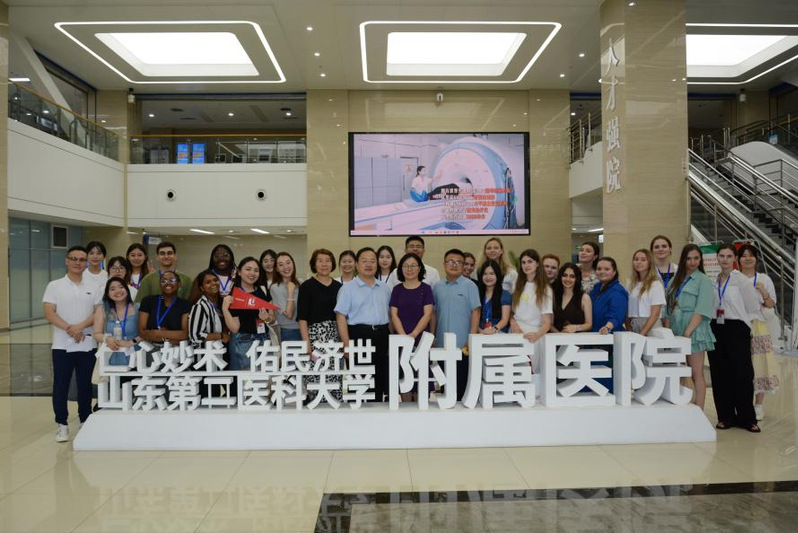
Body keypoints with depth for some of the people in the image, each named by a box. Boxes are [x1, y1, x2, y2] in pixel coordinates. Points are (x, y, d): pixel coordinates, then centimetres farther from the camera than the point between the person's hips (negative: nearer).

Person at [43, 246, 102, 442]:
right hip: (62, 344, -2)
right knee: (61, 385, 2)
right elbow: (49, 313, -6)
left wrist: (81, 326, -15)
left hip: (87, 344, 2)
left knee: (85, 384, 8)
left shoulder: (92, 288, 9)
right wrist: (69, 329, -17)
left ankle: (85, 421, 19)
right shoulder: (54, 286, 3)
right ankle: (62, 424, 13)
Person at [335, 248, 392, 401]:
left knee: (380, 381, 10)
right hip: (359, 335, -4)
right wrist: (347, 345, -14)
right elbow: (341, 317, -6)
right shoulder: (348, 288, 0)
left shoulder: (385, 289, 14)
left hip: (382, 337, 5)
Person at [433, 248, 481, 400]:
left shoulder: (469, 286, -2)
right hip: (442, 345, 3)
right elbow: (434, 313, 13)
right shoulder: (437, 287, 9)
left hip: (462, 345, -3)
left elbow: (475, 312, -5)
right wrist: (432, 338, 8)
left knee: (462, 383, 3)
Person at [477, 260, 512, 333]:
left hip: (499, 334, -2)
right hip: (481, 335, 2)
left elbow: (505, 319, -4)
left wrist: (494, 329, -23)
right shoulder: (477, 294, 13)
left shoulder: (505, 295, 5)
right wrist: (480, 330, -12)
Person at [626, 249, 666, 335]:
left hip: (651, 328, -4)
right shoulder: (633, 284, 11)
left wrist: (642, 334, -16)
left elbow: (655, 314, -10)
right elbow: (628, 312, 10)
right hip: (634, 328, 4)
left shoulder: (656, 284, -5)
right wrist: (629, 331, -4)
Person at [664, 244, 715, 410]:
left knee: (696, 374, -3)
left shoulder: (703, 280, -2)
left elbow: (701, 311, -11)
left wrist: (687, 332, -18)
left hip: (694, 332, -6)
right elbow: (669, 309, 13)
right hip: (676, 331, 6)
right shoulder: (675, 281, 16)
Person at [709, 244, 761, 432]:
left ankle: (747, 418, 11)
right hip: (717, 330, 5)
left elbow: (753, 306, -5)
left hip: (736, 329, -5)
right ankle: (726, 416, 16)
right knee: (720, 374, 6)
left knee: (742, 373, -2)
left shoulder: (741, 279, -5)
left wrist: (733, 315, 4)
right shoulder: (714, 281, 9)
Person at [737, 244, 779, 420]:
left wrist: (763, 292, -10)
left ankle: (758, 406, 10)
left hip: (757, 327, 0)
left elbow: (771, 305, 7)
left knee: (759, 365, -1)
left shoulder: (764, 279, 7)